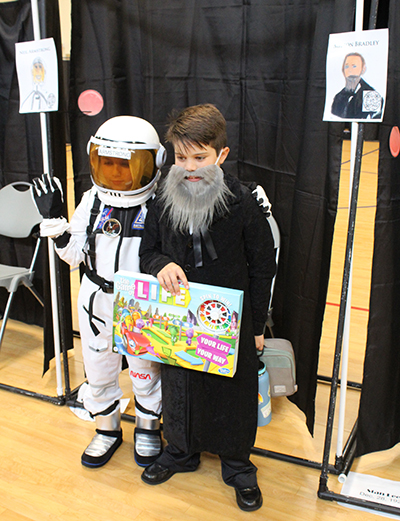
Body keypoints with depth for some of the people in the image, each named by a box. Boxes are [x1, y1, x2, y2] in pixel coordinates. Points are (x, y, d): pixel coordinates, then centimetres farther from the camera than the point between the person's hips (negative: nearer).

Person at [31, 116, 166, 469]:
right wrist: (53, 218, -9)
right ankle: (107, 429, 43)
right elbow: (73, 254, 1)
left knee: (146, 370, 15)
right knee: (99, 368, 19)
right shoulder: (93, 202, -1)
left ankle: (148, 428, 41)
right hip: (97, 301, 4)